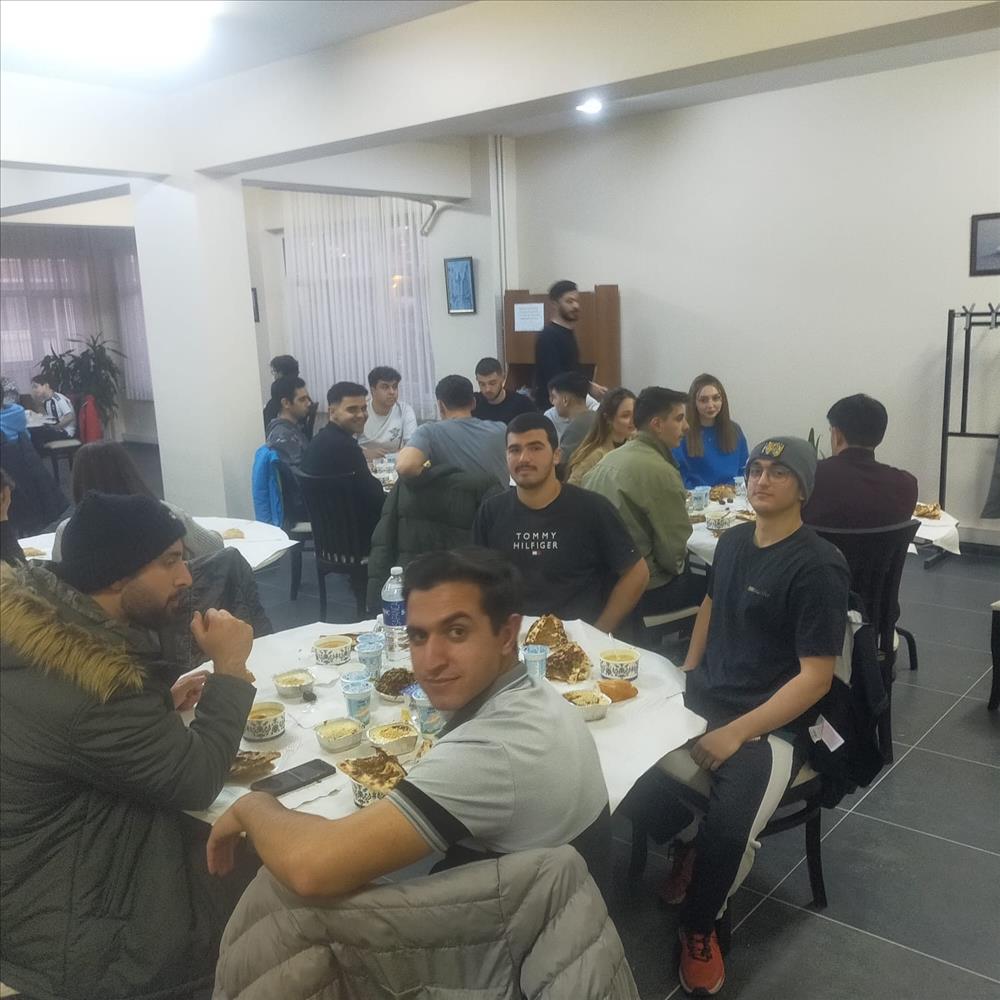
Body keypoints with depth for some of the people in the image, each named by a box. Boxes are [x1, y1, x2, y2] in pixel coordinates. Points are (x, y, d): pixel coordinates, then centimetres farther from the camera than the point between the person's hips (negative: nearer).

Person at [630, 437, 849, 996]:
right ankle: (687, 841, 17)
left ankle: (701, 927, 4)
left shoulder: (818, 567, -15)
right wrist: (686, 676, 13)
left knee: (728, 834, -28)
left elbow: (816, 677, -18)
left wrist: (736, 735, -22)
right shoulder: (733, 541, 7)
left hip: (773, 725, -6)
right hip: (702, 700, 7)